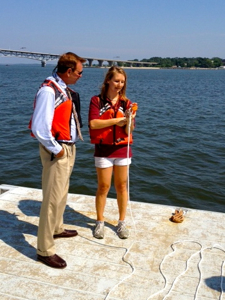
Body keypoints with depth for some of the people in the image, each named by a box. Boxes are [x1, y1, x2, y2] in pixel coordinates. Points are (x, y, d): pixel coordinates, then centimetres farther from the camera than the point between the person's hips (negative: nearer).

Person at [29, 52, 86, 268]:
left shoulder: (64, 89, 8)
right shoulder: (48, 90, -21)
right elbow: (39, 128, -26)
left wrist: (69, 146, 8)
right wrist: (56, 149, -17)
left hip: (68, 147, 10)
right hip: (57, 151, -10)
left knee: (62, 194, 24)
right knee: (52, 199, -3)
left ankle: (57, 228, 44)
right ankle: (45, 250, 9)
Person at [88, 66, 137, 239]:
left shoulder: (126, 103, 3)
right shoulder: (97, 100, -3)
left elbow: (129, 131, -4)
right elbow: (93, 123, -17)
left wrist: (129, 120, -25)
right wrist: (117, 120, -15)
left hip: (123, 149, 2)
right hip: (103, 149, -2)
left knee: (122, 186, 9)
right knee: (103, 187, 5)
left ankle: (122, 222, 23)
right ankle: (100, 222, 22)